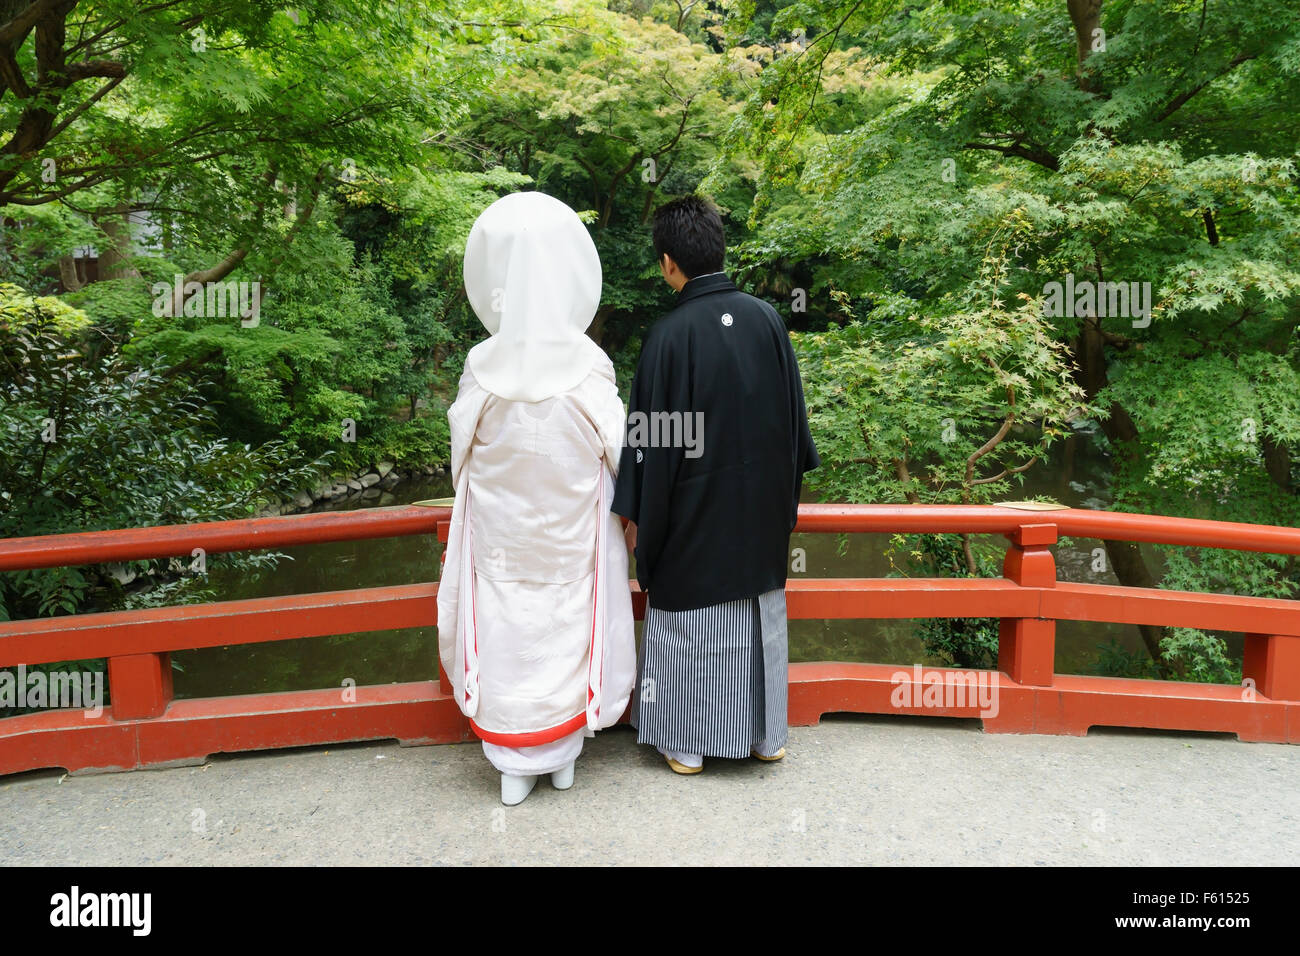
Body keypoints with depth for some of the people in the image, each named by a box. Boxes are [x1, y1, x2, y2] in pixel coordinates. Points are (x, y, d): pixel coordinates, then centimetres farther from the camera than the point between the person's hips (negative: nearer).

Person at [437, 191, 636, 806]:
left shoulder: (483, 367, -14)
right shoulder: (589, 365, -17)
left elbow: (463, 457, -3)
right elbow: (617, 452, -9)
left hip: (500, 537, 0)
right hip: (572, 534, 0)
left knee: (506, 639, 14)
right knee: (567, 634, 16)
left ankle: (515, 767, 27)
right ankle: (563, 758, 33)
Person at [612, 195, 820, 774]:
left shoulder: (670, 334, -17)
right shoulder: (766, 318, -3)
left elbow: (653, 435, -14)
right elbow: (794, 413, 5)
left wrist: (636, 514, -4)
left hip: (693, 510, -4)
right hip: (762, 506, 5)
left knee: (689, 622, 11)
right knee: (759, 615, 17)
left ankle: (687, 743, 24)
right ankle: (764, 734, 31)